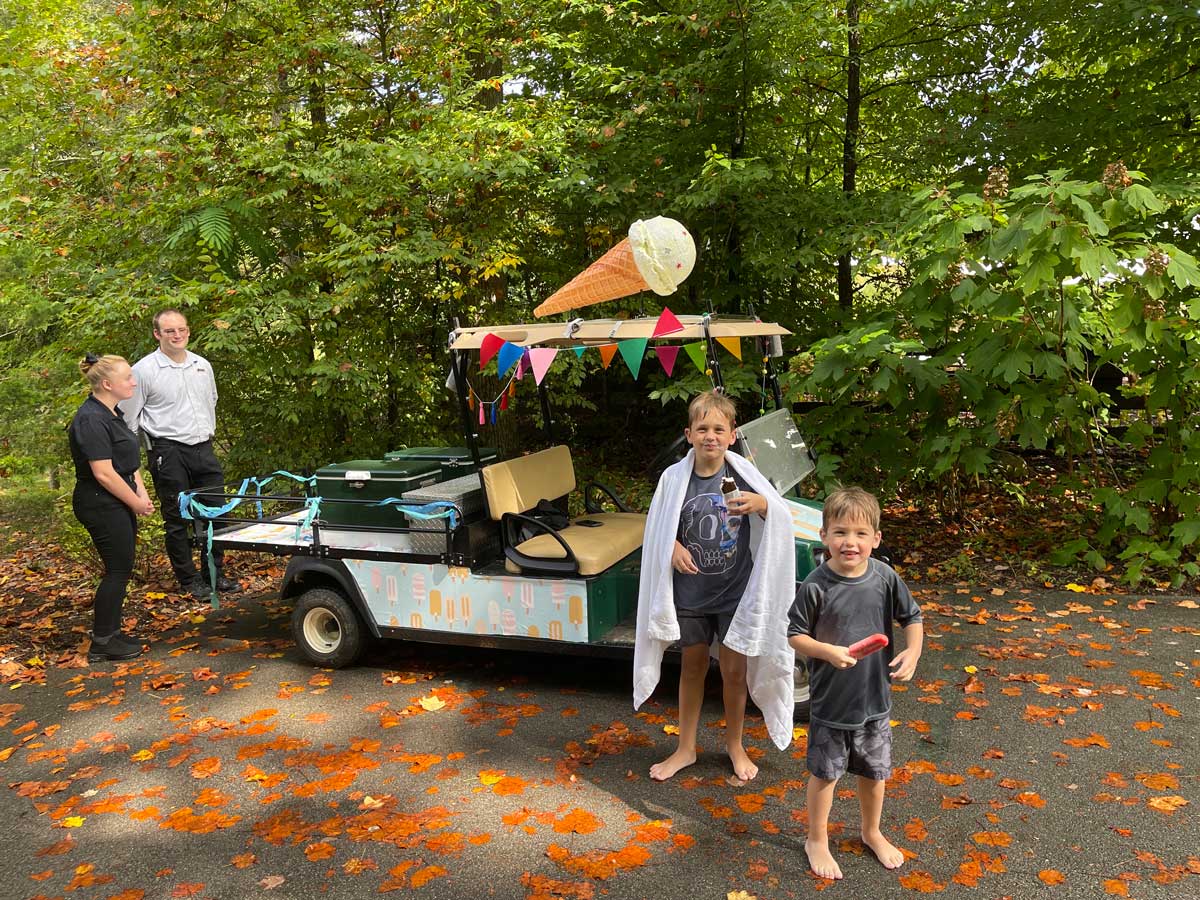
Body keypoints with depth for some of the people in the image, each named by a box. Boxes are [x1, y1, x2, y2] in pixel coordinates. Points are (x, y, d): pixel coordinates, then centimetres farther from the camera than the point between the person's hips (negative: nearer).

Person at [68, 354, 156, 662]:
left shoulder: (111, 414, 12)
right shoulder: (91, 420, -21)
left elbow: (128, 460, 18)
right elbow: (104, 474, -23)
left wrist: (141, 492, 4)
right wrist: (136, 503, -13)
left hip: (118, 505, 10)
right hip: (101, 506, -10)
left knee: (121, 569, 14)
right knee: (118, 570, -3)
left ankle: (110, 634, 26)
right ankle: (101, 644, 8)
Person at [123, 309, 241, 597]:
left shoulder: (202, 365, 9)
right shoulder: (144, 370, -7)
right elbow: (128, 419, -3)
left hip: (203, 449, 6)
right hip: (169, 452, -5)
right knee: (177, 519, 3)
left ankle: (215, 573, 24)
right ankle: (189, 579, 16)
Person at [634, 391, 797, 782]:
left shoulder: (743, 475, -10)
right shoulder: (674, 478, -8)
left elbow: (782, 519, -8)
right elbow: (658, 530, 4)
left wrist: (761, 504, -28)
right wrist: (674, 548, -16)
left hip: (735, 591, -1)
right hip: (689, 592, 1)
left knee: (734, 671, 10)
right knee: (693, 668, 15)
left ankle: (735, 745, 33)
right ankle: (686, 749, 31)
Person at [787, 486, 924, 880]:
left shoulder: (885, 578, -10)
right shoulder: (816, 586, -19)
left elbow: (912, 617, 5)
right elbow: (795, 635, -9)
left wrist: (913, 651, -12)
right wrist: (828, 652, -25)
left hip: (875, 698, 3)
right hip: (831, 701, -3)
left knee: (874, 771, 22)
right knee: (825, 773, 13)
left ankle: (871, 832, 47)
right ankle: (817, 841, 35)